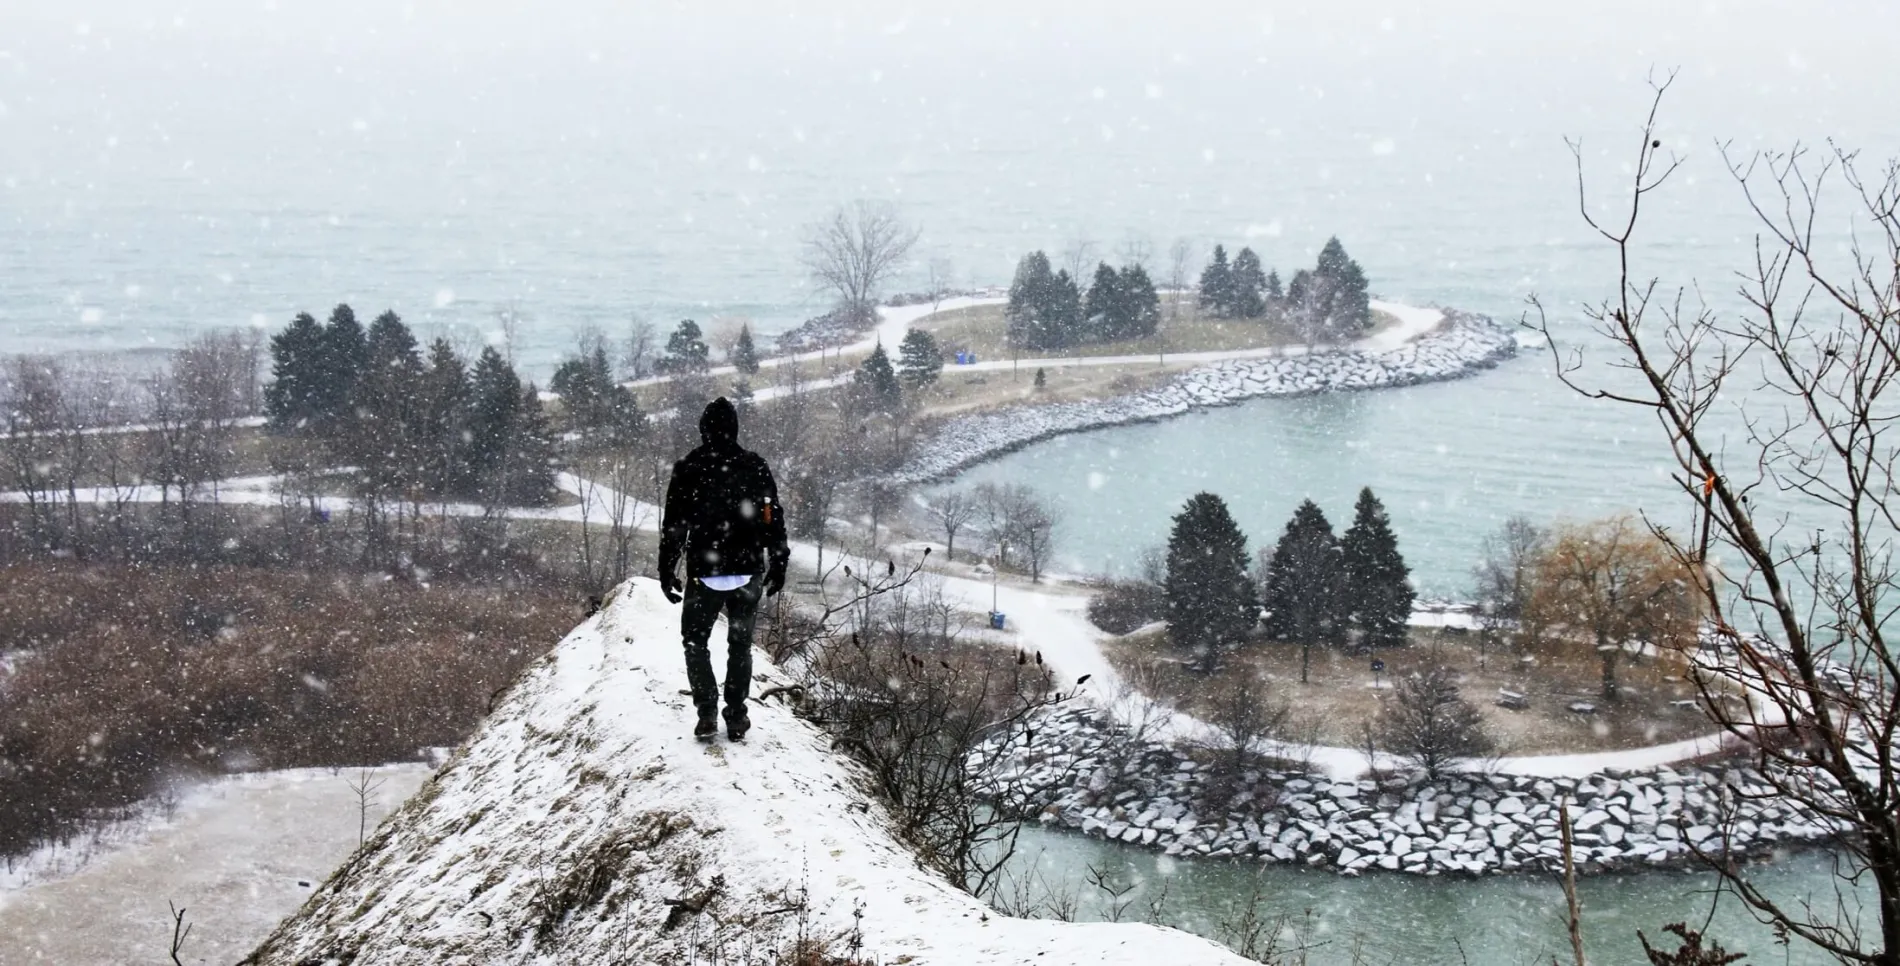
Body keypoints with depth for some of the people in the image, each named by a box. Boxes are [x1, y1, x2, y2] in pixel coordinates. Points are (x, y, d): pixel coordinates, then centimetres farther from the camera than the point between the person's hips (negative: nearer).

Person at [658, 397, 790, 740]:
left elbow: (673, 525, -3)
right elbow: (774, 519, 3)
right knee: (740, 643, 15)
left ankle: (707, 713, 3)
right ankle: (736, 716, 12)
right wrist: (778, 564, 12)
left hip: (704, 573, -2)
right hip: (748, 570, 2)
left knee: (696, 640, 14)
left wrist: (667, 570, 4)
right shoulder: (755, 466, -1)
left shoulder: (688, 468, -5)